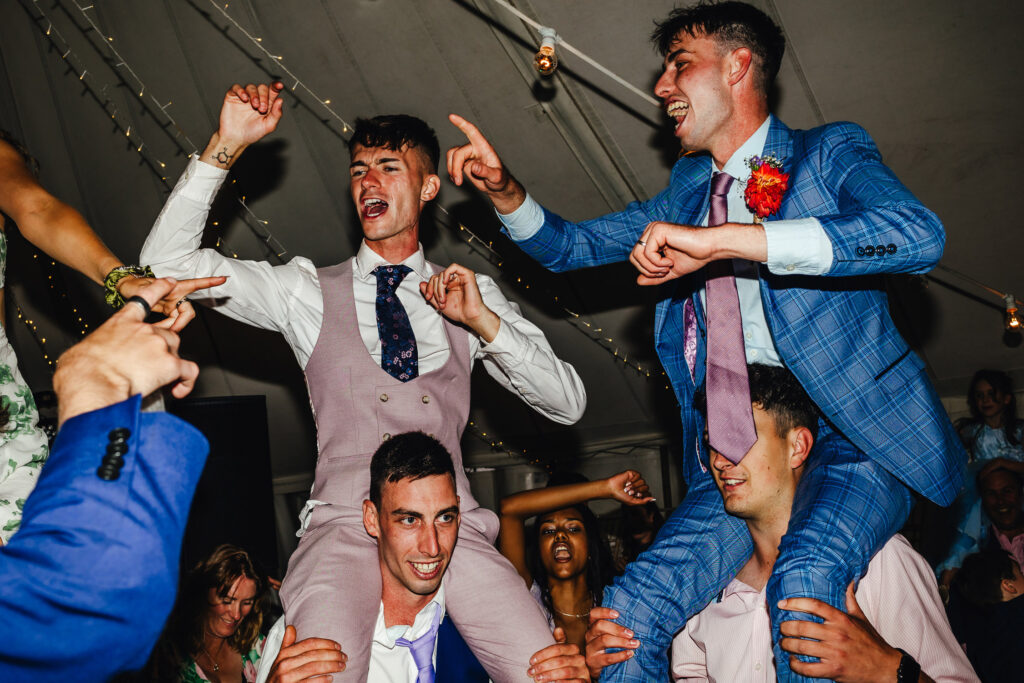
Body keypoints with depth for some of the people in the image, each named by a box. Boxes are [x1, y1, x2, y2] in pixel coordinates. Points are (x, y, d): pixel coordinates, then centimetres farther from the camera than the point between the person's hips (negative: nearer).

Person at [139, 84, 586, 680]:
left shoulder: (472, 296, 18)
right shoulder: (309, 291, 15)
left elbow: (568, 404, 11)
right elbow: (167, 263, 7)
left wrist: (485, 321, -3)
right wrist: (226, 146, 0)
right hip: (346, 524, -1)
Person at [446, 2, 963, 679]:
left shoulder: (830, 153, 1)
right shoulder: (689, 189, 19)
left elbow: (918, 234, -21)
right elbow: (570, 246, 24)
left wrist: (720, 240, -27)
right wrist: (503, 189, 2)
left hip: (853, 443, -4)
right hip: (735, 460, 5)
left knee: (803, 585, -33)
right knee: (628, 613, -15)